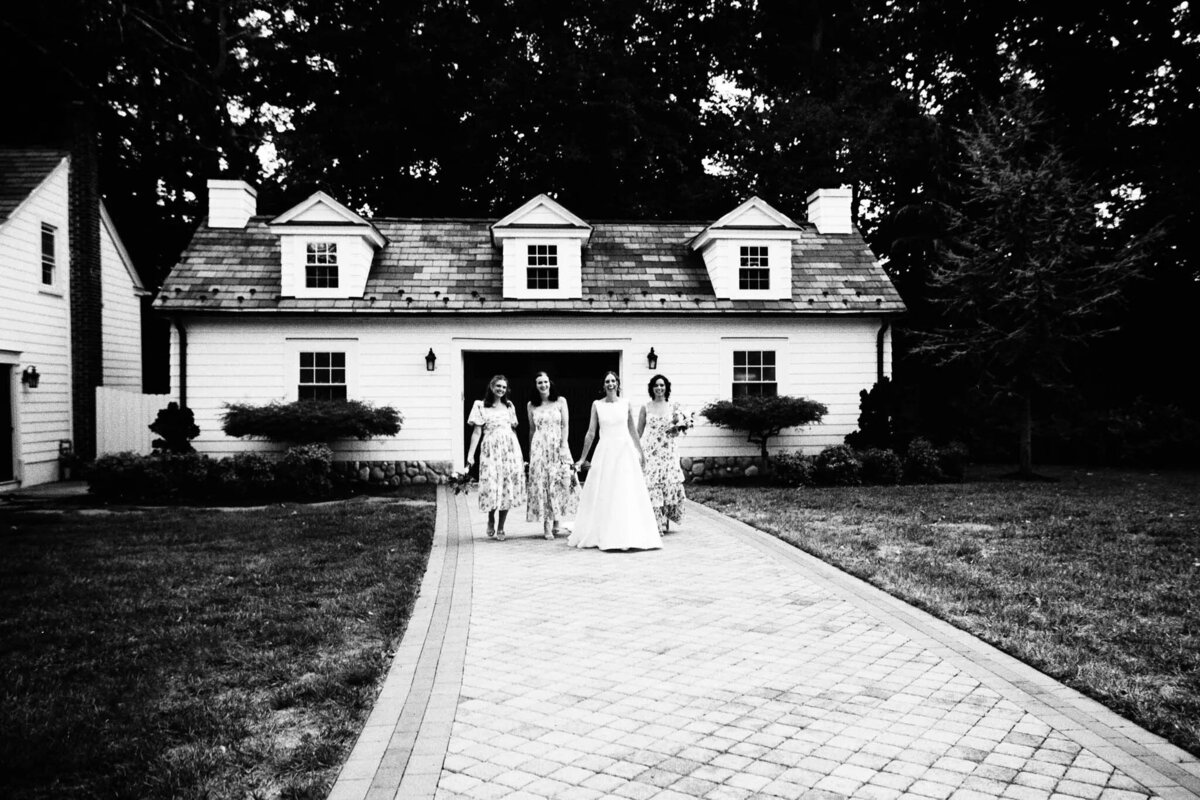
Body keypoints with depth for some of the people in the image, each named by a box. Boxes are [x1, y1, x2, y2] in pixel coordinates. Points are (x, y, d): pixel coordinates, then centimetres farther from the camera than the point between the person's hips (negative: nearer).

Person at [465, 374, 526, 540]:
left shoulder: (509, 405, 14)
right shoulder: (481, 406, 4)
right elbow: (477, 431, 0)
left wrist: (520, 453, 16)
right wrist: (470, 454, -7)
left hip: (511, 448, 3)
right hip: (491, 450, -3)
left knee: (508, 488, 0)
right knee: (491, 487, -10)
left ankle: (501, 527, 11)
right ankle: (491, 520, 18)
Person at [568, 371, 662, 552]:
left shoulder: (625, 404, 5)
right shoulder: (597, 405, 2)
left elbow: (633, 431, 12)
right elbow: (591, 433, 5)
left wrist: (640, 453, 13)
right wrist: (583, 458, 6)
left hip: (625, 450, 1)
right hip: (605, 451, -1)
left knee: (628, 494, -1)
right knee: (602, 494, 2)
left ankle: (629, 535, 8)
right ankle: (602, 535, 11)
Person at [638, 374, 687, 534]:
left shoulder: (673, 407, 7)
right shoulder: (646, 408, 4)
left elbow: (675, 433, 11)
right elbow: (638, 432, 9)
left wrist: (676, 426, -10)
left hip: (668, 452, 1)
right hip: (650, 451, -1)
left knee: (671, 483, -6)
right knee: (652, 485, -7)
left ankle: (665, 521, 11)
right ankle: (655, 523, 0)